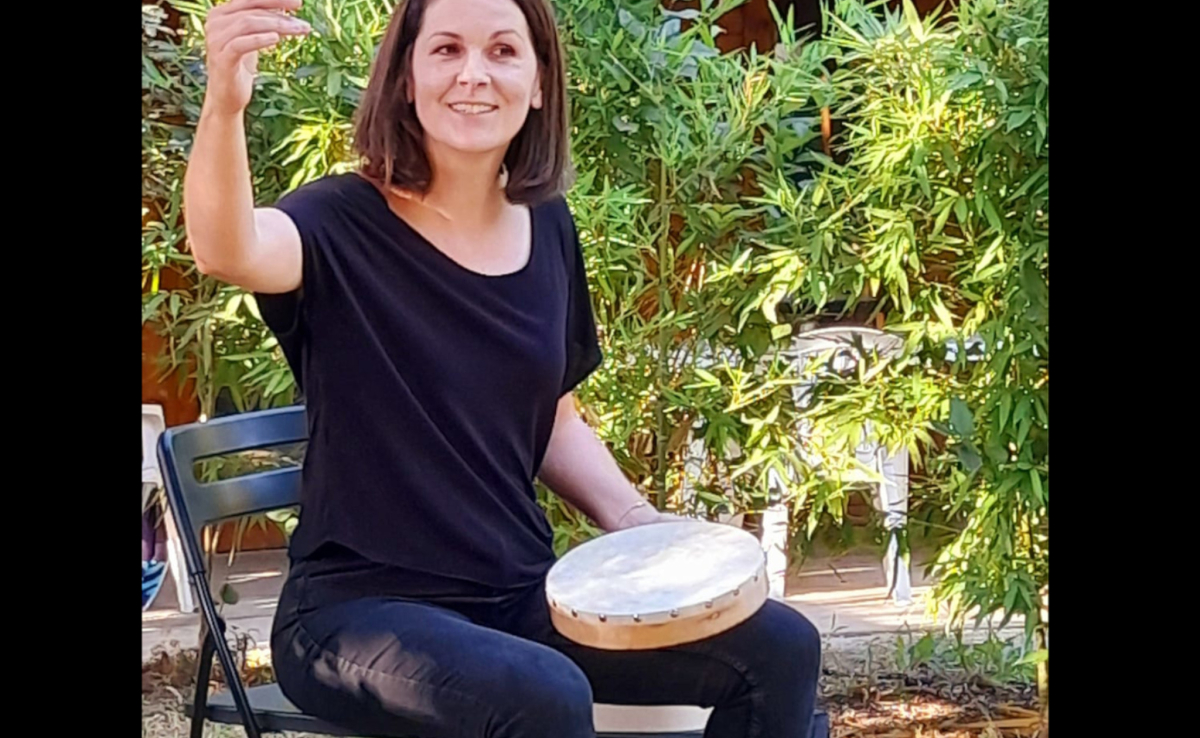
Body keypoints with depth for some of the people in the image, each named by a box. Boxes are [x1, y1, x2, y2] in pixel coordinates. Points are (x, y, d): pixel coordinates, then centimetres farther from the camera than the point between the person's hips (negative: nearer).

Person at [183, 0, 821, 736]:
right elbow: (229, 251, -36)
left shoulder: (547, 229, 6)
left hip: (523, 592, 6)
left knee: (779, 647, -3)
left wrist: (637, 522, 2)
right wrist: (225, 104, -54)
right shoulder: (346, 221, -12)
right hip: (363, 607, -6)